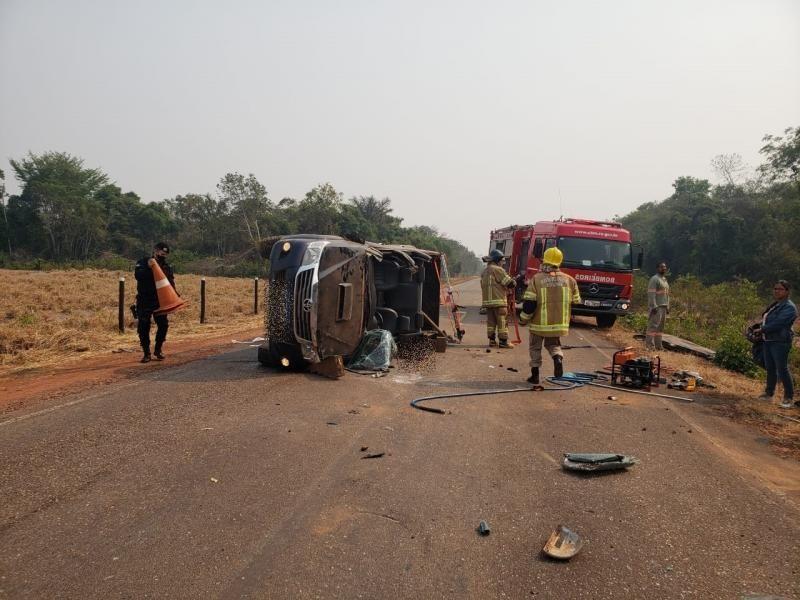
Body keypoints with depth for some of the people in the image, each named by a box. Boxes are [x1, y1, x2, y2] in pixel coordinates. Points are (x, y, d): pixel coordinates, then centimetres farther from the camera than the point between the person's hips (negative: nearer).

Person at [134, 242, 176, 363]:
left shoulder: (166, 266, 8)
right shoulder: (143, 262, -3)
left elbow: (170, 282, 7)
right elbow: (137, 275, -19)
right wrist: (148, 267, -31)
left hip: (160, 301, 3)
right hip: (144, 301, -3)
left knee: (163, 325, 0)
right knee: (143, 327, -1)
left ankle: (158, 350, 19)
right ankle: (146, 353, 10)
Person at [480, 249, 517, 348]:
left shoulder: (484, 271, 18)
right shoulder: (498, 270, -10)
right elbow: (509, 283, -11)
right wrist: (514, 280, 12)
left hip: (487, 300, 8)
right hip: (498, 300, -8)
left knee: (491, 321, 11)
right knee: (502, 322, -3)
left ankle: (492, 340, 14)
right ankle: (503, 341, -3)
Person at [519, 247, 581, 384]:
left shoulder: (536, 279, -10)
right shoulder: (569, 280, 0)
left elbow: (529, 303, -12)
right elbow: (576, 302, 8)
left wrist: (523, 319, 2)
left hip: (539, 323, -3)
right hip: (559, 324, 3)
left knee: (535, 348, 16)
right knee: (553, 344, 23)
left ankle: (535, 375, 16)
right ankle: (558, 358, -7)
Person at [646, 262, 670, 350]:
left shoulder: (665, 280, 19)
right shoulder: (654, 279, -8)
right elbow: (651, 294, -15)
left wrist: (667, 307, 16)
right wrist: (654, 307, -20)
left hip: (663, 307, 8)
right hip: (656, 307, -8)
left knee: (660, 326, 6)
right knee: (653, 325, -10)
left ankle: (658, 344, 8)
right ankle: (649, 343, -8)